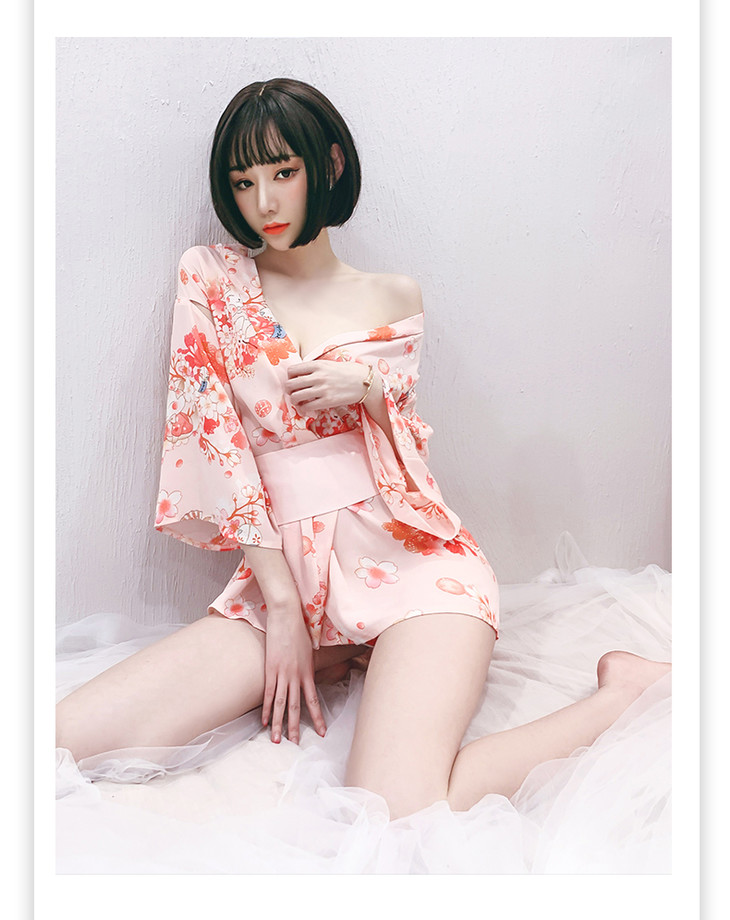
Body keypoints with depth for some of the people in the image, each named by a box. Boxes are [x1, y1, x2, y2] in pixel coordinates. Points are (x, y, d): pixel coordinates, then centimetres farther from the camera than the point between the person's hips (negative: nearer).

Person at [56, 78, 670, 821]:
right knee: (69, 739, -17)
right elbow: (218, 442, 0)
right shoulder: (209, 279, 8)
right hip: (280, 571, 2)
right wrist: (282, 605, -8)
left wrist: (370, 387, -7)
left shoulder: (395, 298, 11)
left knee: (399, 822, -27)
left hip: (408, 557, -2)